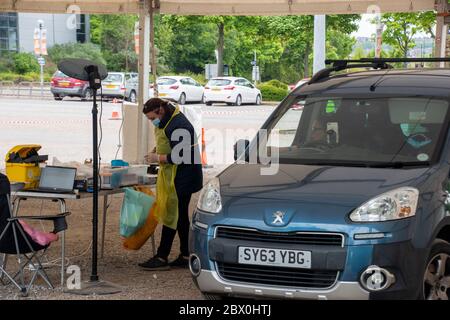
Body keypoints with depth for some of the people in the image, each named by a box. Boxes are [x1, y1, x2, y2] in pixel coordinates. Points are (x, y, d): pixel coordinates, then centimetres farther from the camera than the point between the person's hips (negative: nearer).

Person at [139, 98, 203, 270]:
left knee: (171, 215, -7)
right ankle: (185, 256, 18)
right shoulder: (166, 122, 12)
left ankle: (162, 258, -4)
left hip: (182, 178, -10)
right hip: (173, 177, 10)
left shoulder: (179, 126, -21)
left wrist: (158, 158, -15)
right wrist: (156, 152, 9)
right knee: (180, 215, 12)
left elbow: (180, 157, -25)